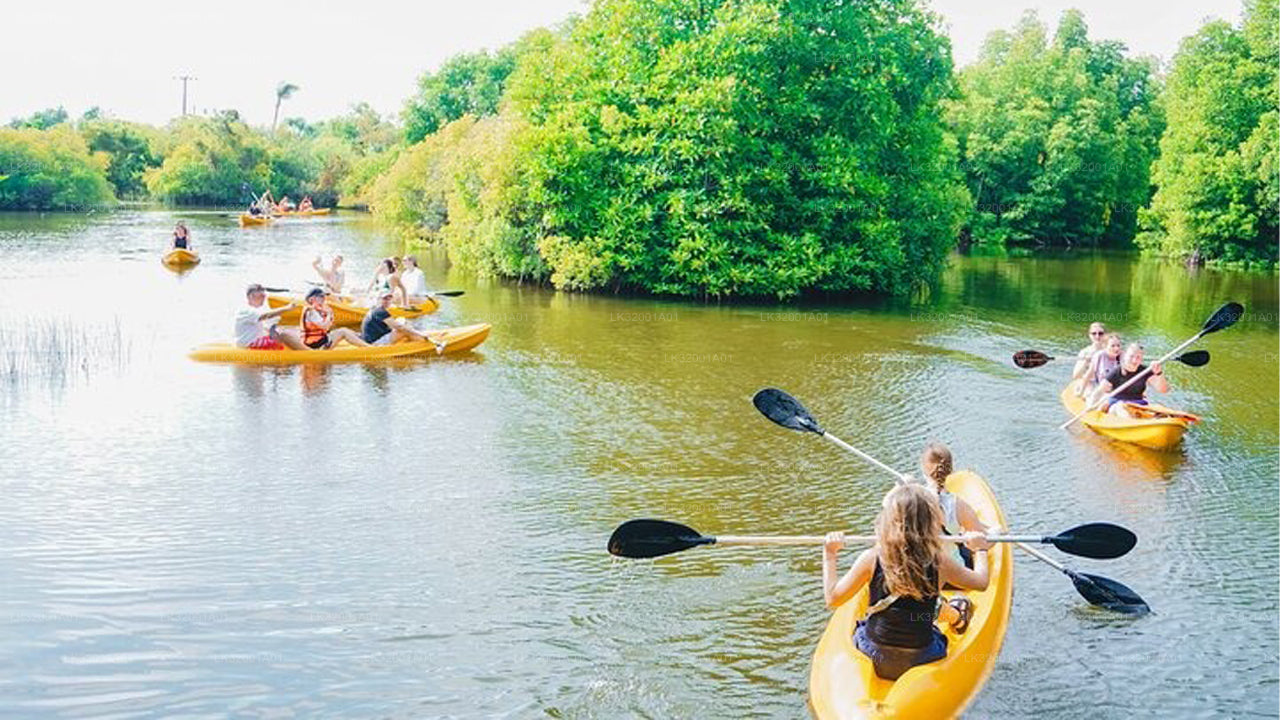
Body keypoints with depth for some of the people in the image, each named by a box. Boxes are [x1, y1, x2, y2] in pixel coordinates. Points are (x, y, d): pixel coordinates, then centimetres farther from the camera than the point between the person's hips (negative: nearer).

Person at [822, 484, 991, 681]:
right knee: (963, 606, 23)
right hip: (921, 661, 0)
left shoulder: (871, 559, -17)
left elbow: (832, 598, -6)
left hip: (874, 659, 1)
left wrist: (829, 554, 7)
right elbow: (981, 582, 5)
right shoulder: (939, 561, -15)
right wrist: (980, 549, 24)